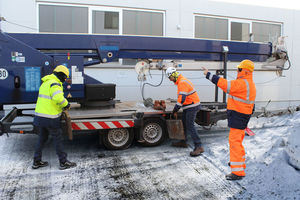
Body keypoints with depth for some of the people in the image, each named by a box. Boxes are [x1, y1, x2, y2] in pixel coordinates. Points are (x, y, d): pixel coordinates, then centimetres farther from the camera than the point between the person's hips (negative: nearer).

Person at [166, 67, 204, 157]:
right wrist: (176, 109, 15)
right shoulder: (181, 81, 14)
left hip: (192, 106, -11)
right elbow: (181, 97, 20)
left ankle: (199, 147, -12)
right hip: (188, 106, 11)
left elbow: (182, 99, -27)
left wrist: (175, 110, -21)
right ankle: (183, 142, 31)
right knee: (184, 124, 18)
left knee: (190, 126, -13)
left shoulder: (182, 82, -20)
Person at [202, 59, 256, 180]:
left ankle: (238, 171, -8)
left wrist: (209, 75, -21)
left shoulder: (242, 83, -20)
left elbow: (225, 85, -26)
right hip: (243, 116, 11)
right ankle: (240, 162, 38)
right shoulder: (250, 84, 15)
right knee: (238, 140, 23)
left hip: (238, 116, -11)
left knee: (234, 141, -10)